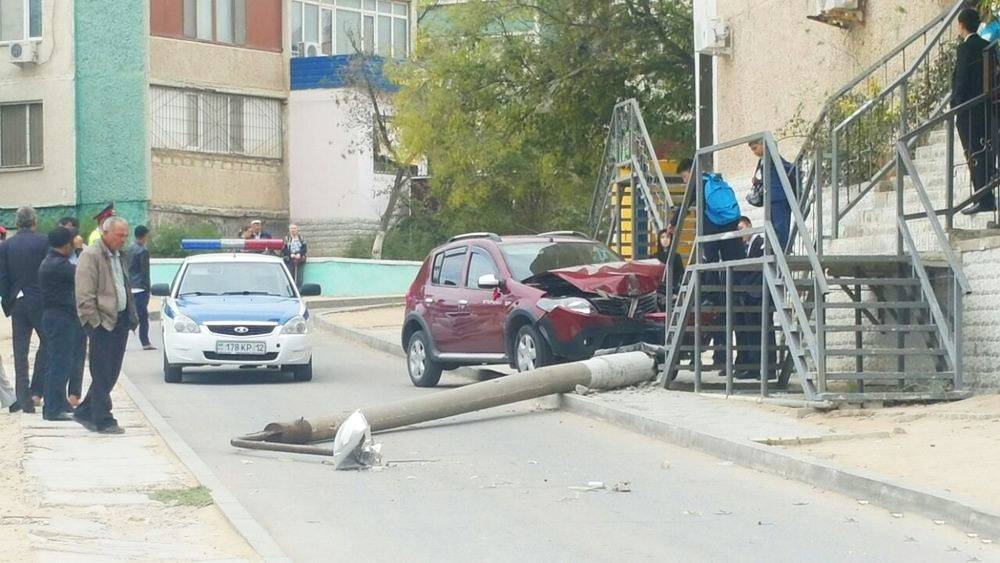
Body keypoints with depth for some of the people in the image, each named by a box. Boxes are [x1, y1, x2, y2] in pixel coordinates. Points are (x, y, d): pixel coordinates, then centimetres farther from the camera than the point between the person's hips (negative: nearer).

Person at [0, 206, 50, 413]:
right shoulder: (44, 242, -8)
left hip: (18, 303, 2)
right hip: (41, 303, -2)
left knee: (20, 352, 7)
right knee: (47, 343, 13)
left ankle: (24, 399, 4)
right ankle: (36, 390, 3)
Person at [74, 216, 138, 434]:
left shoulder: (120, 256, 16)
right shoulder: (91, 256, -10)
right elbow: (84, 295, -14)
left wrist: (132, 316, 14)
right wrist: (95, 322, -16)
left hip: (120, 321, 8)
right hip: (102, 322, -8)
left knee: (111, 373, 11)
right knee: (102, 374, -3)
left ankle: (85, 413, 22)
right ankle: (103, 421, 1)